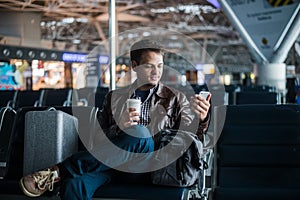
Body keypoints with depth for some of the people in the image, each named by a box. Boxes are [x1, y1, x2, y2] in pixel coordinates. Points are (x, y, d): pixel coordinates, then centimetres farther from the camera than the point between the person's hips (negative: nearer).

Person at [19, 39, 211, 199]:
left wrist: (201, 119, -19)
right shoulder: (114, 97, 22)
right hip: (113, 162, 1)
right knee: (75, 184, -35)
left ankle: (59, 170, -30)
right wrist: (119, 127, -6)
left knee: (139, 134, -36)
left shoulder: (175, 99, 17)